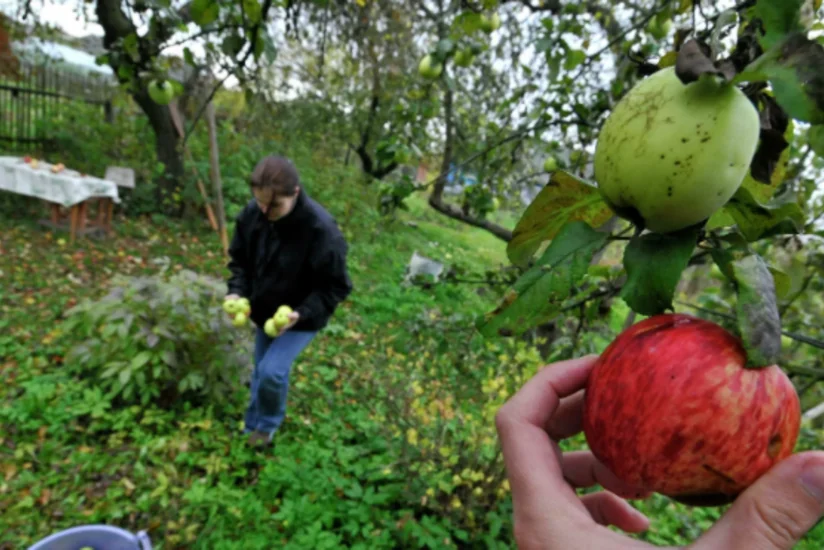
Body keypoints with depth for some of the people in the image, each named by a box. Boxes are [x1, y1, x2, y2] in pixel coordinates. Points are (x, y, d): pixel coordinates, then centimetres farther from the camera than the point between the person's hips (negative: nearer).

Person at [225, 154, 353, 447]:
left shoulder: (322, 230, -32)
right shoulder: (251, 214, -17)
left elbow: (336, 286, -21)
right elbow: (239, 258, 1)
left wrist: (301, 313, -33)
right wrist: (236, 291, -17)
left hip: (301, 318, -5)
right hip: (264, 311, 5)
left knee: (272, 371, -15)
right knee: (261, 372, 18)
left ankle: (268, 423, 18)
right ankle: (253, 425, 44)